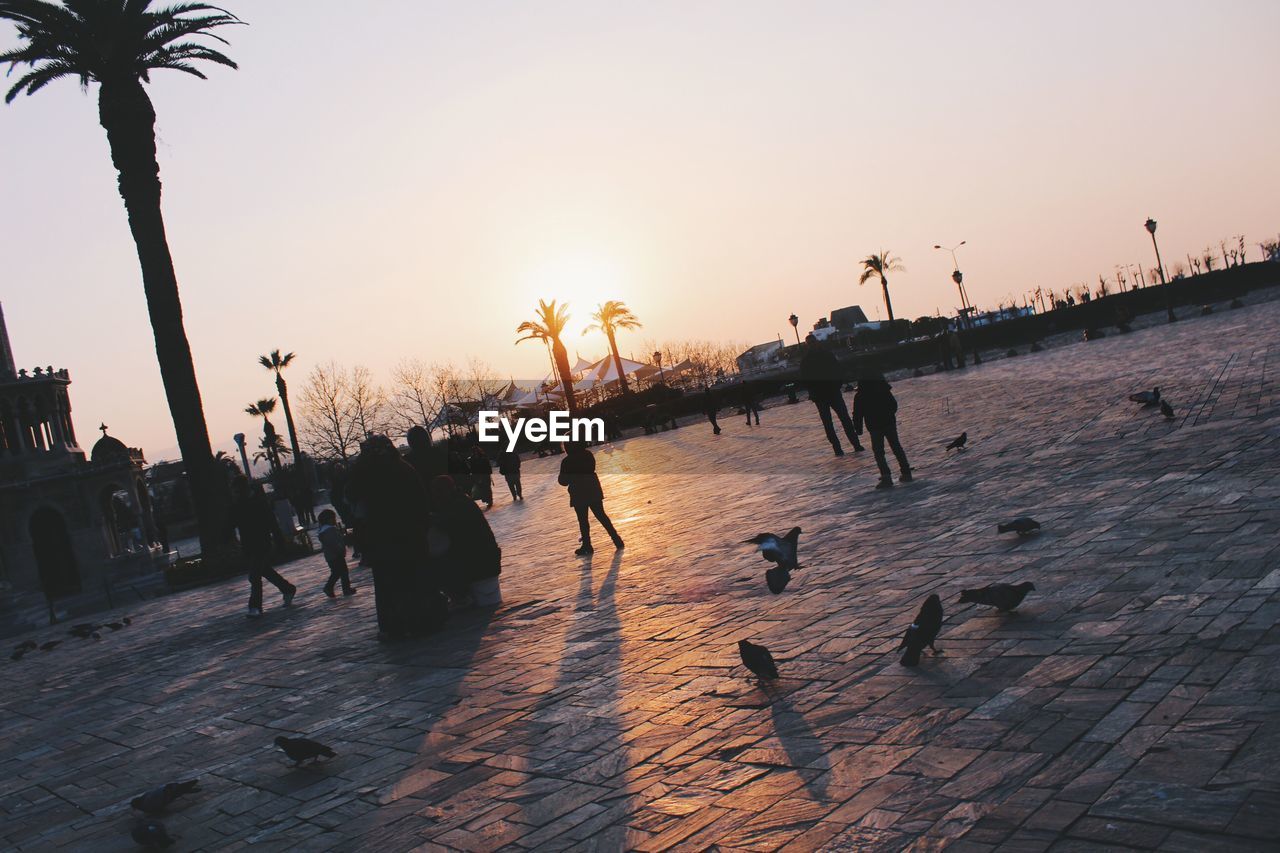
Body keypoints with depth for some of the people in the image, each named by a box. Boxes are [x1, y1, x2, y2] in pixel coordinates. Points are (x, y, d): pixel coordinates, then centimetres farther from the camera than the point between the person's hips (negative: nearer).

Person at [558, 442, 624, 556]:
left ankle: (587, 547, 15)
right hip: (593, 490, 4)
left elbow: (563, 481, -9)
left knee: (582, 520, 8)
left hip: (579, 494, -4)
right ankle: (617, 540, 16)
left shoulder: (567, 462, -17)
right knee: (601, 516, 15)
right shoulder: (588, 455, -4)